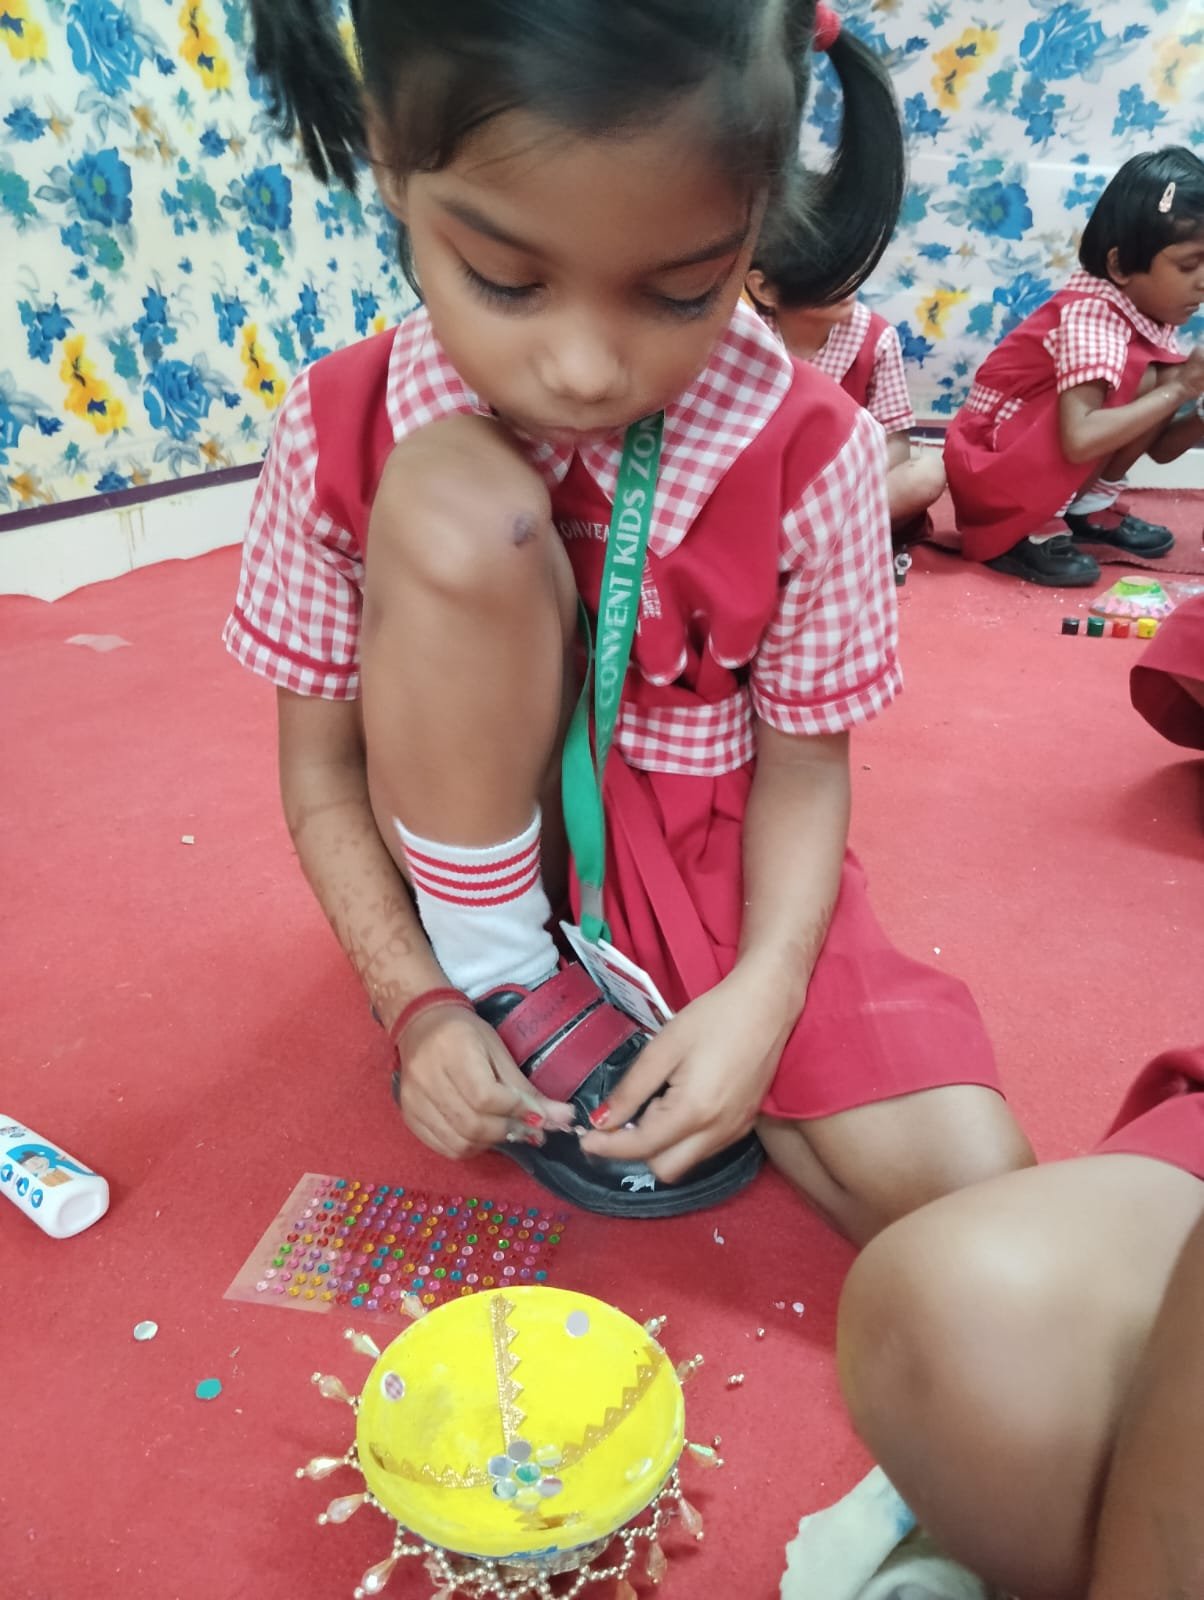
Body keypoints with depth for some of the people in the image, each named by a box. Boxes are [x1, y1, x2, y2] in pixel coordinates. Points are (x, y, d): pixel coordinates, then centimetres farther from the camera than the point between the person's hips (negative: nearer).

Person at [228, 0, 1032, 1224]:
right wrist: (418, 1002, -16)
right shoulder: (340, 436, -14)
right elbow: (322, 767, -6)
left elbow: (804, 762, -7)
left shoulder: (807, 453, -15)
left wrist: (761, 993, -22)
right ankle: (506, 990, -9)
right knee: (457, 509, -29)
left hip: (706, 864, 0)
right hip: (484, 870, 1)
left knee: (967, 1188, -20)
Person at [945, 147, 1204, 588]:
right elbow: (1080, 440, -37)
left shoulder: (1150, 314, 3)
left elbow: (1158, 448, 7)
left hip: (1041, 467, 9)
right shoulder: (1091, 315, -22)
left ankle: (1089, 505, 7)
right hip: (991, 471, -8)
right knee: (1146, 376, -23)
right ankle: (1029, 530, -17)